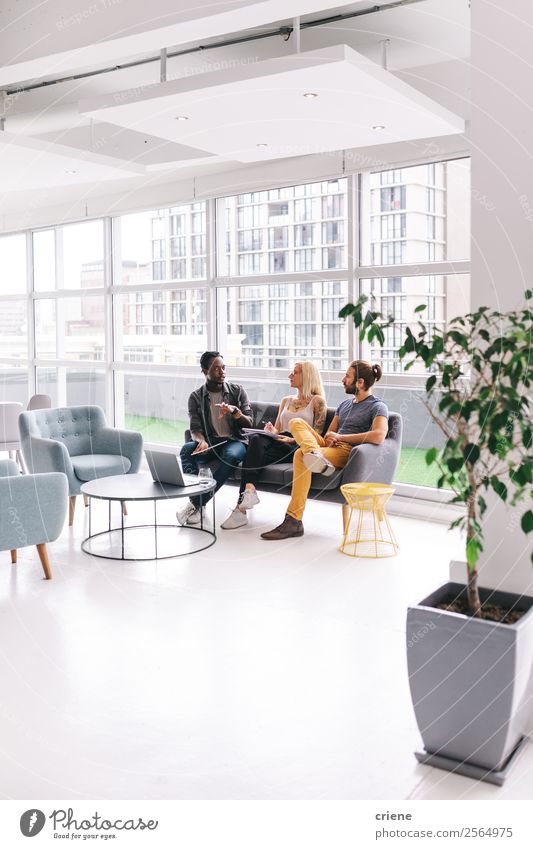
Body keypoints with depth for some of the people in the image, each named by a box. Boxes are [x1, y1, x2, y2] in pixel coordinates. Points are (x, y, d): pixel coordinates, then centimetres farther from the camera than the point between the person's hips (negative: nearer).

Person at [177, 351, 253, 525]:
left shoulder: (237, 391, 4)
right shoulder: (196, 397, 4)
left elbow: (249, 424, 0)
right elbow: (195, 428, -4)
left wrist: (235, 412, -21)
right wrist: (201, 441, -28)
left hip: (235, 440, -1)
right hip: (211, 442, 1)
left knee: (231, 456, -37)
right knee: (187, 449, -31)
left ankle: (196, 503, -32)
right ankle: (198, 504, -37)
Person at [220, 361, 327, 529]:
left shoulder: (317, 401, 10)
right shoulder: (286, 400, 30)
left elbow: (317, 434, 0)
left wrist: (293, 440, -15)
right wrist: (271, 431, 0)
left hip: (298, 447, -5)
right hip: (280, 444, 5)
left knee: (254, 455, -31)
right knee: (256, 438, -32)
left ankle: (241, 508, -38)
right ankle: (249, 490, -48)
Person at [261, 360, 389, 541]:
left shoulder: (378, 407, 1)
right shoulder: (344, 405, 28)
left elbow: (378, 436, -19)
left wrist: (340, 437, -10)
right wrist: (329, 439, -2)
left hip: (348, 451, -8)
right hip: (330, 447, 8)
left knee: (301, 455, -31)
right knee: (296, 422, -10)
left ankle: (294, 522, -32)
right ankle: (315, 455, -42)